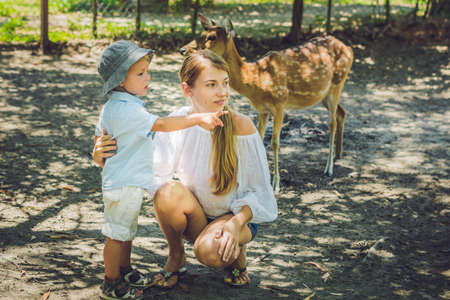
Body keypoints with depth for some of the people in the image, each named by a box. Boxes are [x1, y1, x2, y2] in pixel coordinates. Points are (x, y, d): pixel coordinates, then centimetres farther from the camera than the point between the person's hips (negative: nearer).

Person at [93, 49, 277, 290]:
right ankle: (175, 257, -1)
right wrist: (106, 160, -29)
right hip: (195, 217, 3)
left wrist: (237, 223, -29)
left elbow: (259, 191, -12)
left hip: (237, 215, -3)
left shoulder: (241, 126, -18)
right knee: (168, 191, -29)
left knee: (209, 251, -34)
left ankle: (237, 254, 4)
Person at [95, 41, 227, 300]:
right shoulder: (127, 109, -25)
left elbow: (100, 141, 17)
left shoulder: (112, 106, 8)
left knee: (128, 231, 23)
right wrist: (198, 118, -31)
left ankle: (125, 270, 39)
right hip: (124, 184, -10)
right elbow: (161, 125, -30)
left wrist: (107, 165, 27)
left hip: (129, 181, 10)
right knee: (117, 235, 2)